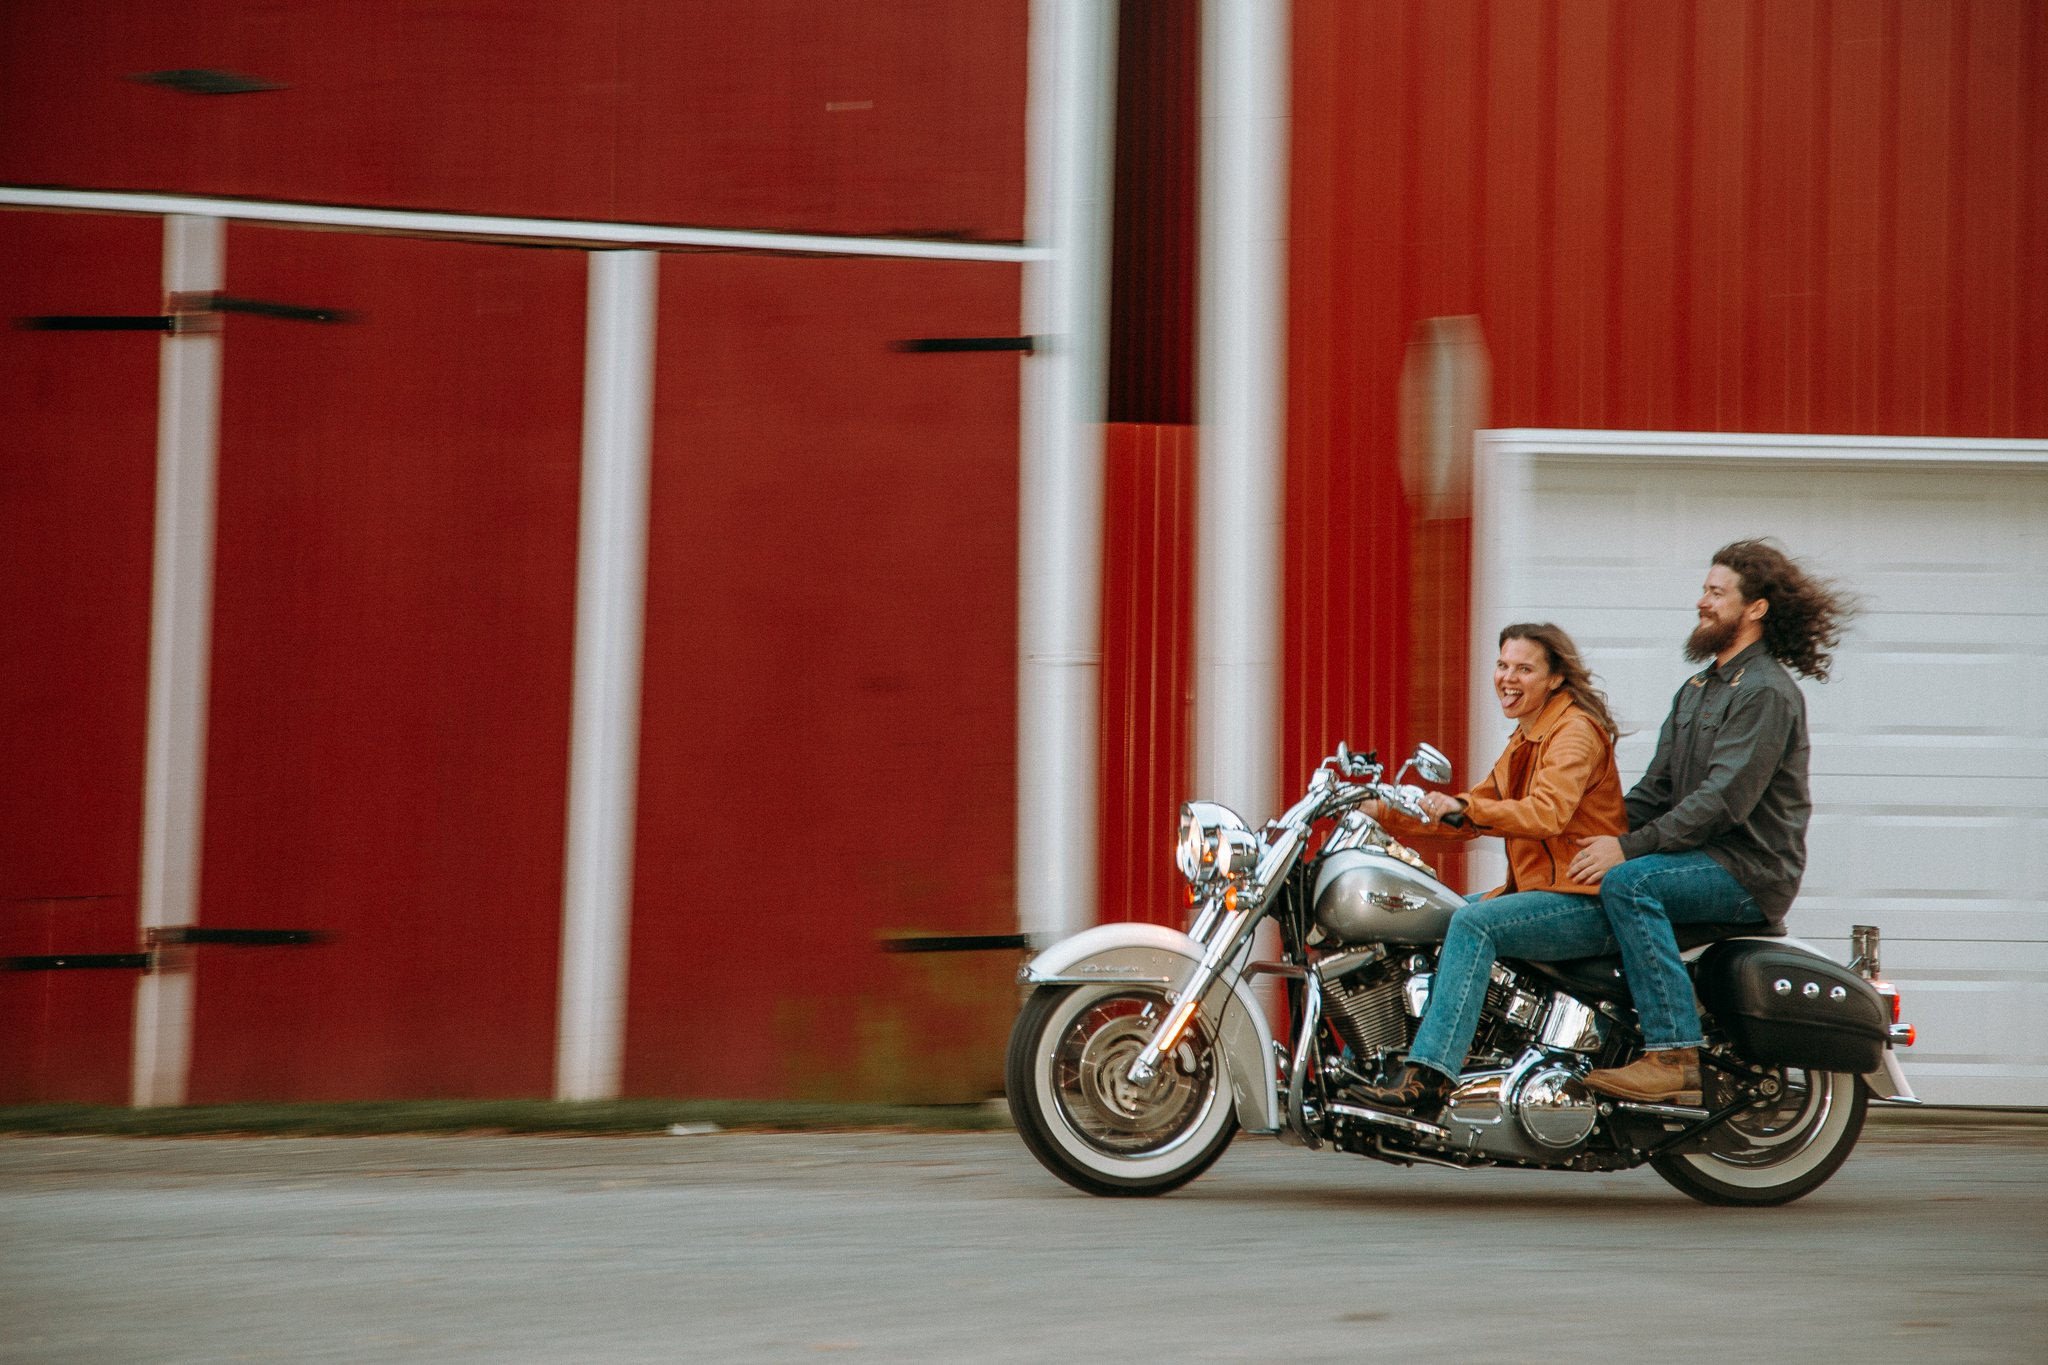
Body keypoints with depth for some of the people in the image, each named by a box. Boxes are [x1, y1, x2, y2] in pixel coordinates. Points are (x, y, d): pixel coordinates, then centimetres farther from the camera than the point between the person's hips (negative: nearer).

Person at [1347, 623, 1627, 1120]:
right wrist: (1386, 813, 9)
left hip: (1586, 904, -10)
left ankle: (1426, 1080, -40)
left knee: (1474, 924, -30)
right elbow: (1468, 818, 21)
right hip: (1535, 889, 10)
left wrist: (1465, 809, -40)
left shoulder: (1575, 732, -11)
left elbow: (1546, 813, -29)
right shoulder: (1525, 740, 19)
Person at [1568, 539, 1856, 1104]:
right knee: (1576, 880, 3)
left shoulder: (1767, 692, -12)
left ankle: (1674, 1054, -34)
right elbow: (1656, 789, 18)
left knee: (1628, 882, -30)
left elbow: (1725, 798, -22)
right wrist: (1602, 836, 0)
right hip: (1704, 858, 10)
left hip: (1751, 869, -10)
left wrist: (1629, 847, -25)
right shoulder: (1698, 688, 19)